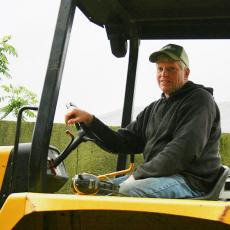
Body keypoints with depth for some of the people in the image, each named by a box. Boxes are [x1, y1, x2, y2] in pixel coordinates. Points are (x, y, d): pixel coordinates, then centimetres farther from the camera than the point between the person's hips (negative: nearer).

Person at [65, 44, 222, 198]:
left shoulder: (199, 100, -4)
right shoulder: (154, 109, 22)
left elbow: (184, 150, -18)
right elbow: (122, 143, 17)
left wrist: (139, 174, -17)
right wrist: (90, 121, 2)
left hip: (190, 181, -8)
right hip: (160, 175, 8)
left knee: (123, 192, -31)